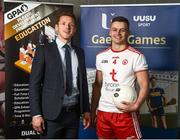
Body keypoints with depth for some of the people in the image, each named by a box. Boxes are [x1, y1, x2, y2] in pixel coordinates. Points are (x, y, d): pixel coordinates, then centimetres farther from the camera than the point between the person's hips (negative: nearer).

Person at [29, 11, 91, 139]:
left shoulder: (79, 52, 11)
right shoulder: (44, 50, -3)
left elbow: (83, 82, 13)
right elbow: (34, 83, -6)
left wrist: (86, 110, 10)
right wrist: (36, 114, -11)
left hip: (74, 112, 4)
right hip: (52, 113, -4)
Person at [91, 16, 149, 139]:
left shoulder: (137, 56, -5)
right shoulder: (101, 56, 8)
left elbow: (144, 86, -8)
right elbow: (97, 85, 13)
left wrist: (136, 106, -23)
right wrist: (92, 111, 8)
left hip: (126, 113, -4)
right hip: (103, 112, 4)